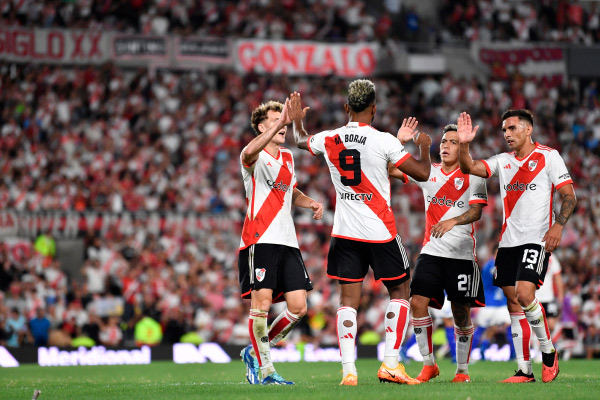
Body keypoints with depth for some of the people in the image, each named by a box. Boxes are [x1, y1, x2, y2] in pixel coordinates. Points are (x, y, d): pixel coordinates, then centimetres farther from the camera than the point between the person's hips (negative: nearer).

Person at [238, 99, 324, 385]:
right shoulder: (255, 158, -4)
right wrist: (280, 122, -42)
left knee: (298, 307, 0)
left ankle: (255, 352, 17)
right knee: (261, 302, -11)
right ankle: (264, 369, 1)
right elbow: (250, 152, -32)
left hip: (287, 242, 7)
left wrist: (310, 203, 13)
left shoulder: (287, 157, 19)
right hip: (260, 240, -7)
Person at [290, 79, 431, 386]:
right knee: (399, 291, 11)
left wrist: (297, 119, 43)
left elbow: (301, 141, 23)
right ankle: (390, 363, 2)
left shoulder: (328, 140, 0)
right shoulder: (384, 141, -12)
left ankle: (348, 369, -5)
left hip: (345, 232, 3)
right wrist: (424, 147, 13)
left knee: (348, 299, 5)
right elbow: (422, 174, -6)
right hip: (380, 231, -3)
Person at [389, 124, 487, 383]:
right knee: (417, 303, -12)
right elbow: (391, 170, 4)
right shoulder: (428, 173, 11)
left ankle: (462, 369, 16)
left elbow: (476, 211, -8)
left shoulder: (473, 176, 2)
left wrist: (453, 221, -26)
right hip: (431, 251, 3)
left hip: (462, 254, -2)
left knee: (461, 312, 1)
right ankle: (429, 365, 0)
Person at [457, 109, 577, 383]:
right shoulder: (502, 161, 14)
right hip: (508, 242, 6)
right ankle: (524, 370, 7)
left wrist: (557, 226, -17)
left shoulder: (549, 156, 0)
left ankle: (549, 352, -3)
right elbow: (469, 168, 1)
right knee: (514, 306, 3)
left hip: (537, 240, -6)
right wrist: (464, 145, -17)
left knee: (524, 294, -22)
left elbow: (569, 196, -3)